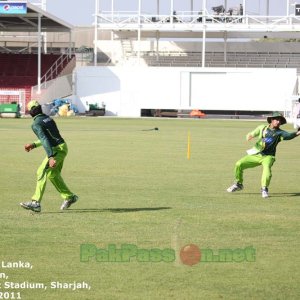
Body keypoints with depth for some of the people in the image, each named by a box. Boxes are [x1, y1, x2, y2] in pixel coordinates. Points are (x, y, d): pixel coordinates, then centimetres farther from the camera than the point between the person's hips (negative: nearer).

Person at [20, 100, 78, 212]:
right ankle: (69, 197, 33)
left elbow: (45, 140, -24)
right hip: (63, 147, 9)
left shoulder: (36, 124, -12)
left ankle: (36, 202, -19)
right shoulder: (47, 118, 15)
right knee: (52, 174, 23)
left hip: (56, 150, -9)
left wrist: (51, 157, -31)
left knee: (42, 172, -12)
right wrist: (34, 145, 29)